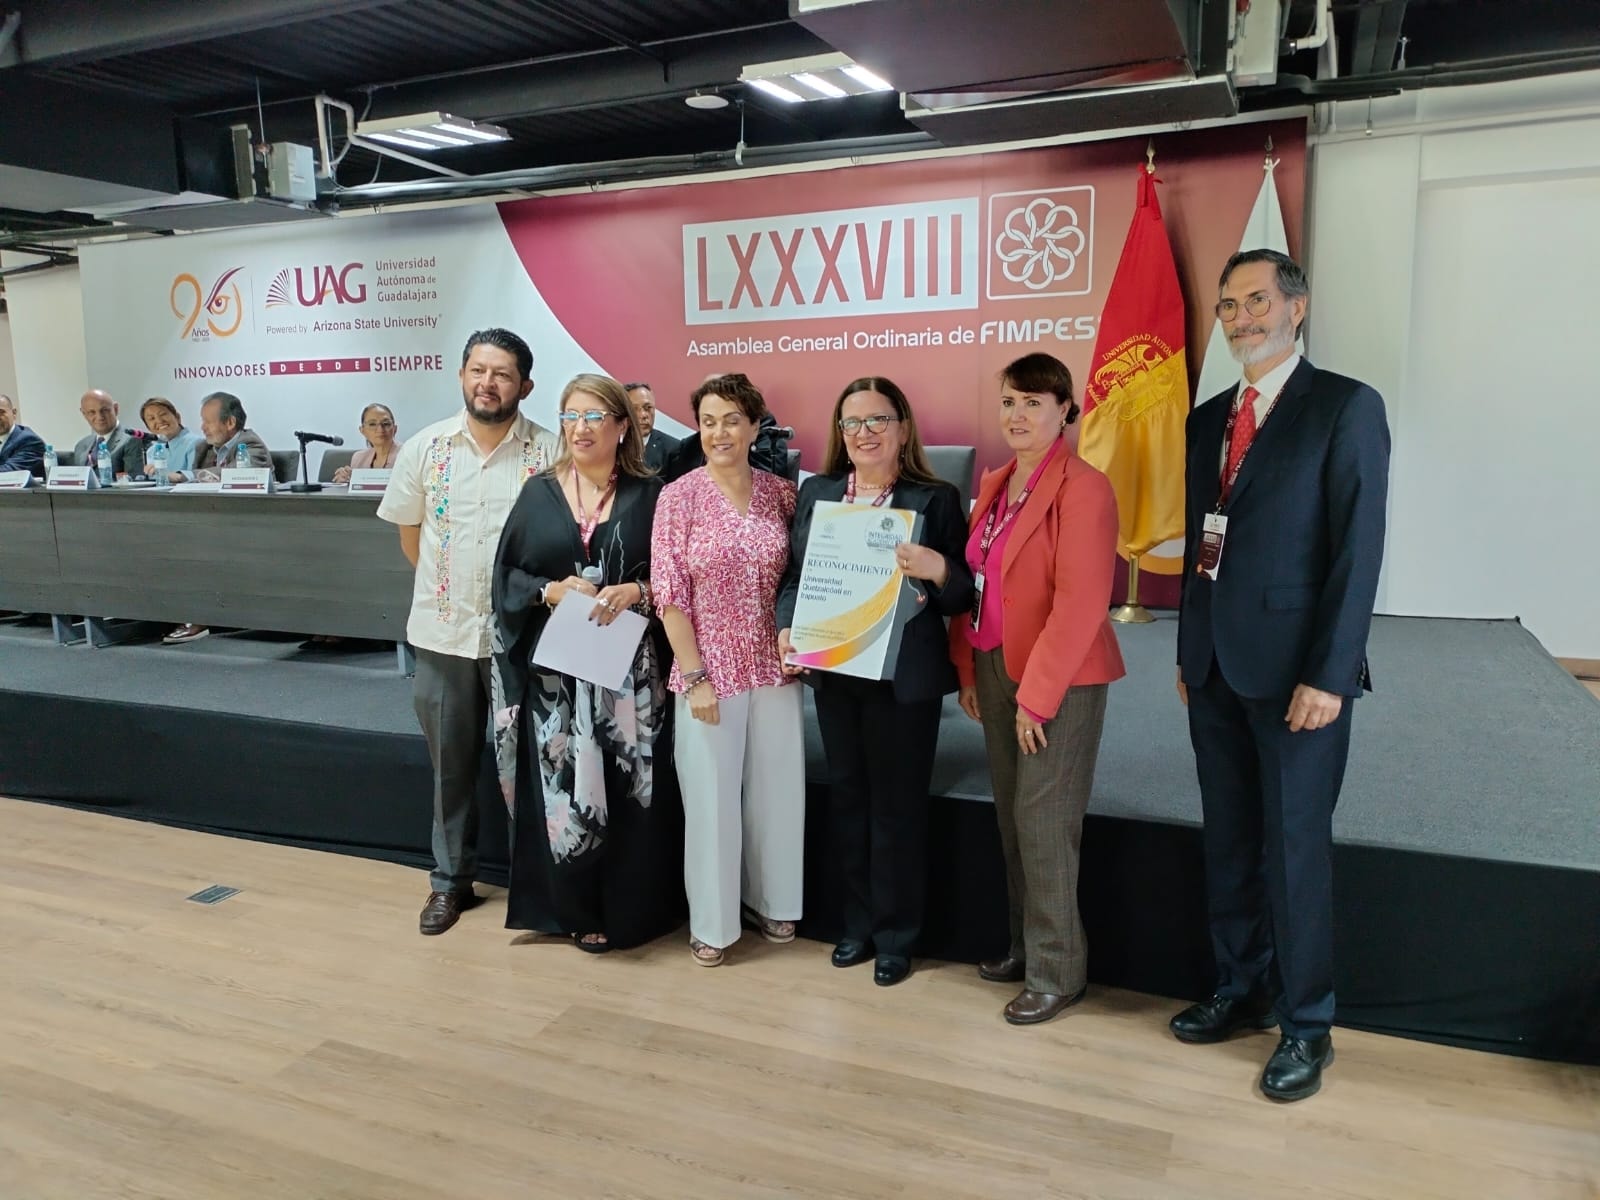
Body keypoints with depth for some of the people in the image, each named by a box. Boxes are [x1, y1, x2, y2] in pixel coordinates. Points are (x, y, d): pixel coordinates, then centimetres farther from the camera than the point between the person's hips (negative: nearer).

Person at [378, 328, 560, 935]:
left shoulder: (549, 453, -7)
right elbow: (408, 531, 13)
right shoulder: (424, 448, 2)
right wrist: (447, 585, 13)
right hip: (442, 630, 3)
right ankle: (450, 880, 28)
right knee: (450, 763, 14)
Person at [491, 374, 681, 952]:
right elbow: (506, 575, 6)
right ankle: (574, 909, 19)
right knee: (562, 788, 3)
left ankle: (626, 910, 18)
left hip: (630, 669, -1)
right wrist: (549, 591, -12)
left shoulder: (649, 495, 3)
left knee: (629, 788, 2)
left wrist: (636, 591, -16)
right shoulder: (538, 493, 8)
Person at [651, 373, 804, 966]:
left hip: (774, 667, 3)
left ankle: (772, 901, 35)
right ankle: (712, 922, 26)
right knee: (711, 797, 7)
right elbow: (669, 594, -9)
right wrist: (695, 676, -12)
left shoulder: (780, 492, 2)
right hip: (710, 668, -3)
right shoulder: (678, 496, -7)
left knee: (778, 789, 13)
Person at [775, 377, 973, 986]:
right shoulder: (815, 493, 7)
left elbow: (963, 597, -5)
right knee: (846, 798, 14)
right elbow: (792, 574, 9)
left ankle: (895, 936, 24)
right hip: (833, 672, 4)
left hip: (905, 678, -4)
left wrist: (937, 569, -25)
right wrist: (786, 629, -7)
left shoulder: (936, 500, -5)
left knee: (898, 805, 6)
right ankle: (857, 924, 32)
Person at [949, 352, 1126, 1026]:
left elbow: (1080, 602, -19)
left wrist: (1036, 694, -18)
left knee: (1043, 823, -2)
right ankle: (1025, 946, 30)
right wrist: (968, 668, 10)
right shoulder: (994, 484, 10)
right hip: (997, 669, 8)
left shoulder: (1083, 488, -14)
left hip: (1060, 680, -7)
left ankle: (1057, 972, 14)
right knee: (1011, 817, 14)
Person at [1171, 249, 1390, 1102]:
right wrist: (1187, 653, 13)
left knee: (1294, 846, 3)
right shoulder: (1207, 418, 13)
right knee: (1228, 842, 14)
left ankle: (1305, 1023, 19)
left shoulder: (1345, 407, -6)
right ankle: (1241, 991, 29)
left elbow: (1358, 549, -11)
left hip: (1294, 669, -6)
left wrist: (1327, 674, -16)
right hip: (1216, 667, 6)